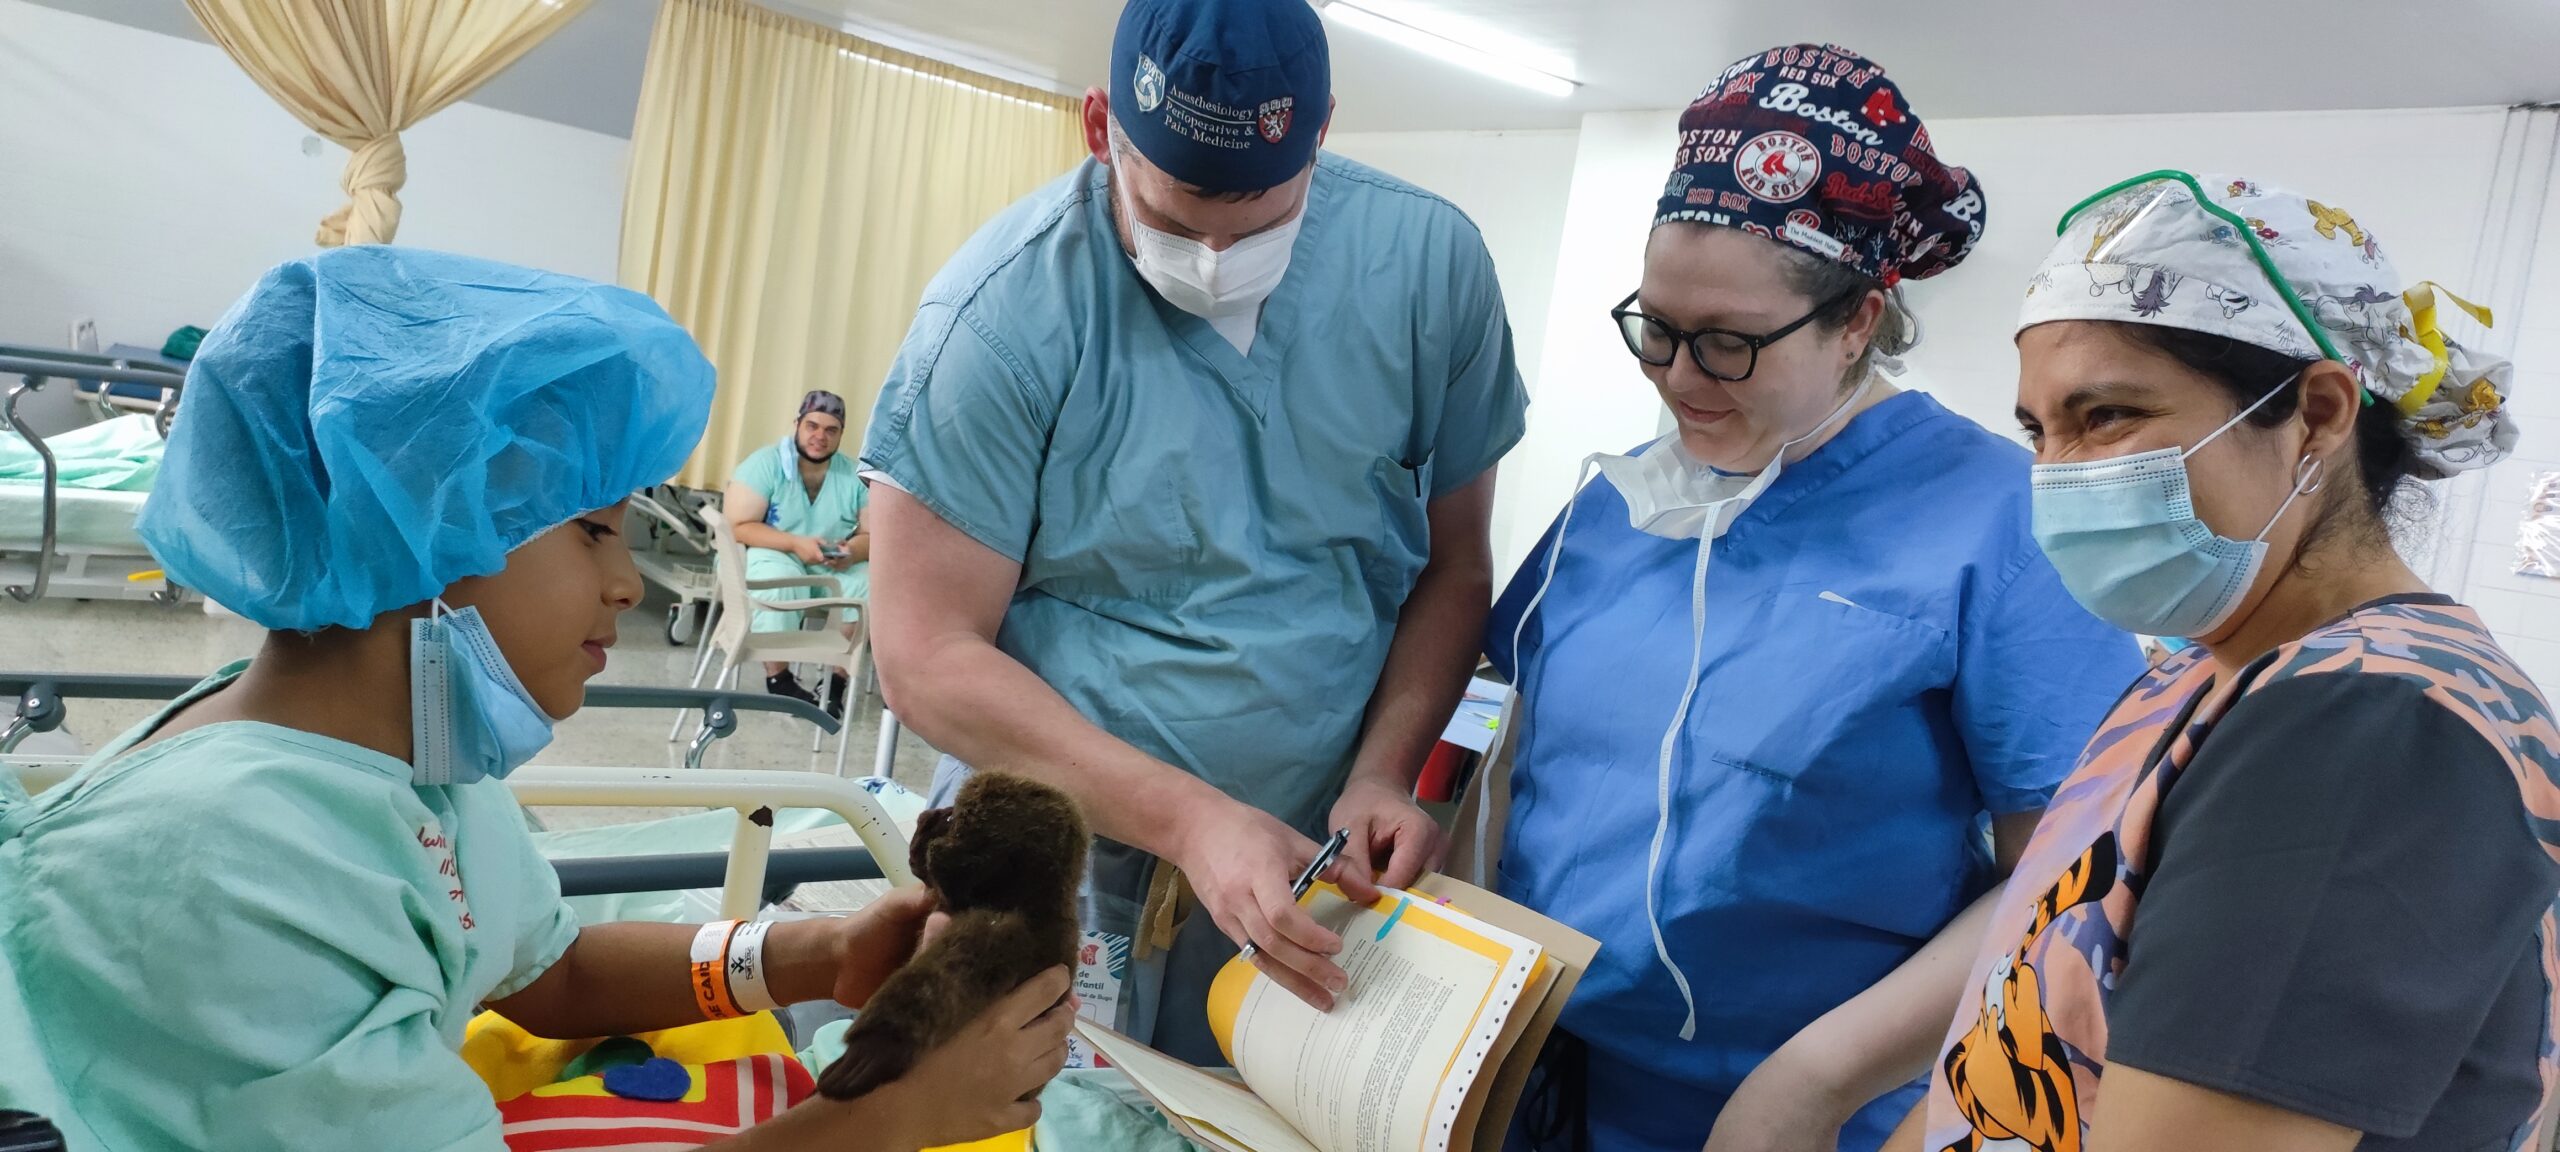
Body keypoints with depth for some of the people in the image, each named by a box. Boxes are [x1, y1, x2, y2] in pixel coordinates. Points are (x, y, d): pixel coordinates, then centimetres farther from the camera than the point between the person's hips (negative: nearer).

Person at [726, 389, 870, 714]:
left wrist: (853, 550, -26)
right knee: (780, 579, -36)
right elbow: (737, 527, -17)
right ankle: (778, 679, -21)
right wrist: (795, 544, -28)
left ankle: (836, 681, -16)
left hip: (831, 568, 4)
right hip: (768, 555, -4)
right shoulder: (765, 465, -11)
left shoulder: (856, 476, -1)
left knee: (869, 583, -23)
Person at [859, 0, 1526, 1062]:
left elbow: (1453, 566, 1)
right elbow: (927, 653, -17)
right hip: (1054, 846, -2)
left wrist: (1383, 775, -14)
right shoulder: (1006, 308, -18)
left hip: (1314, 864, 3)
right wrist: (1189, 818, -25)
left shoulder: (1429, 261, -8)